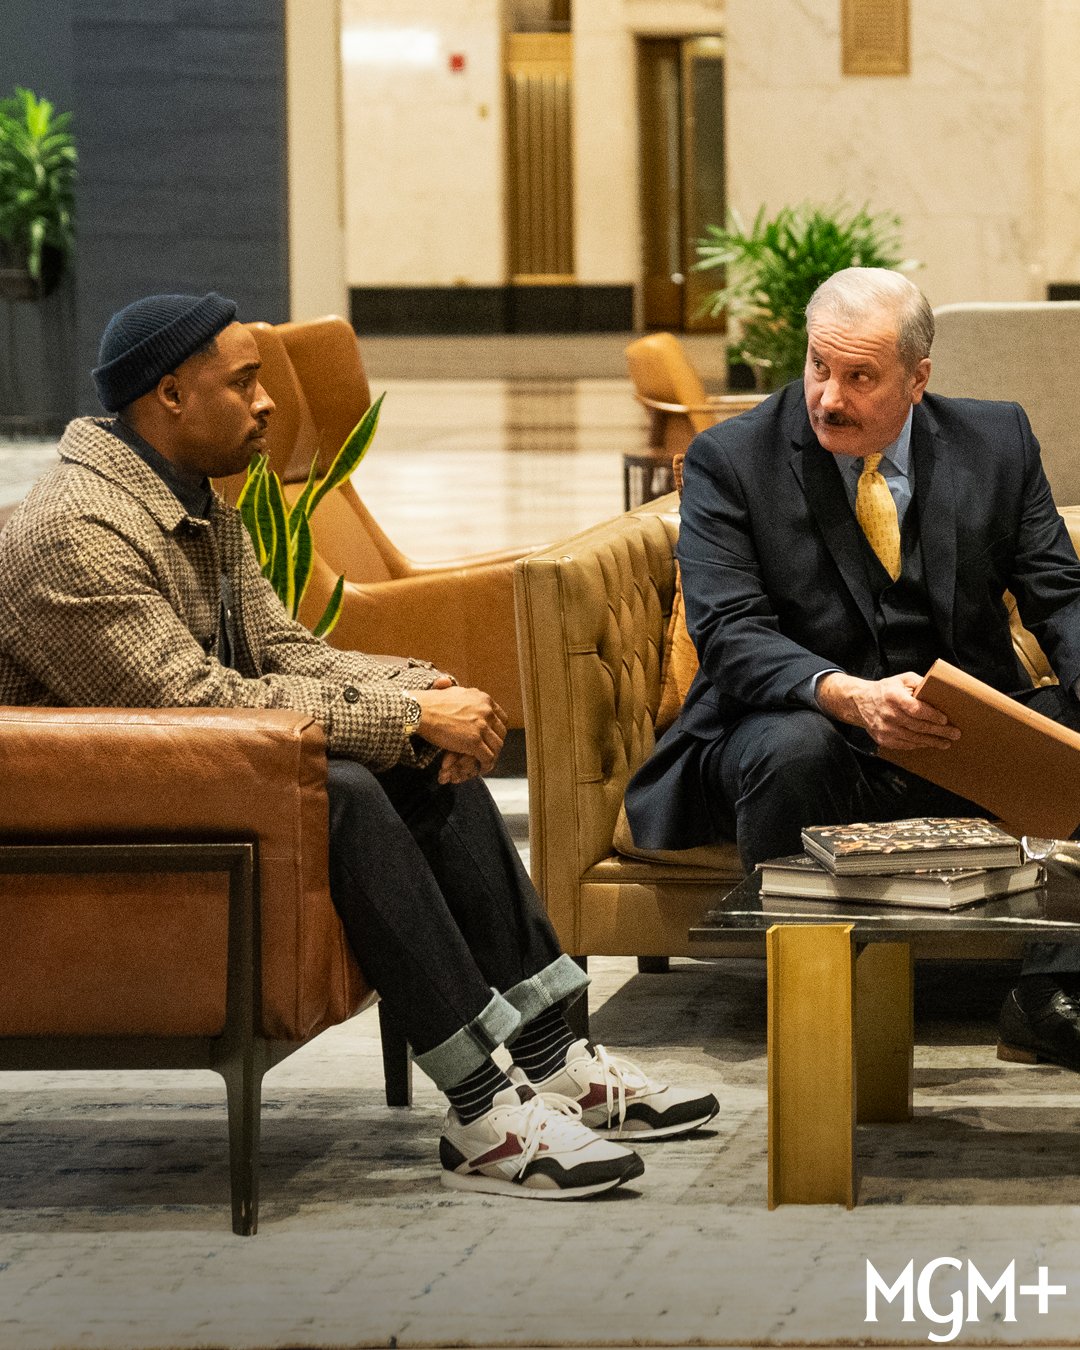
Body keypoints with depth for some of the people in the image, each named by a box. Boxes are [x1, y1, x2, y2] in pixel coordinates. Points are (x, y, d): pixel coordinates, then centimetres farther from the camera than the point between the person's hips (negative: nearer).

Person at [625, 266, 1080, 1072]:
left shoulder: (998, 442, 5)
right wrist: (849, 696, -34)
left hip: (963, 742, 3)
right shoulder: (730, 461, -5)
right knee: (792, 750, -37)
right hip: (810, 735, -3)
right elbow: (730, 635, -15)